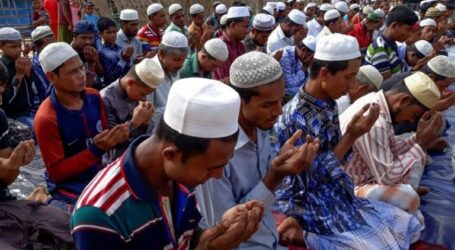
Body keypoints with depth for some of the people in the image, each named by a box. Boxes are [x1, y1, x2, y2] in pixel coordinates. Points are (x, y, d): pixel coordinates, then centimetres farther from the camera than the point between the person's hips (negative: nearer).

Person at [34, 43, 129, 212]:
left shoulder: (94, 97, -3)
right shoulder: (46, 119, -20)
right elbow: (56, 172, -15)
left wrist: (115, 137, -14)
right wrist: (95, 149, -26)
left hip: (99, 176, 6)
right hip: (69, 188, -5)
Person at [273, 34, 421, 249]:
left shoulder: (328, 105, 0)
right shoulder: (296, 118, -26)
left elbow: (336, 156, 8)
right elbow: (310, 181, -23)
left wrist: (352, 136, -10)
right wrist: (351, 137, -24)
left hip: (338, 195, 8)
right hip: (315, 208, -8)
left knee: (408, 225, 10)